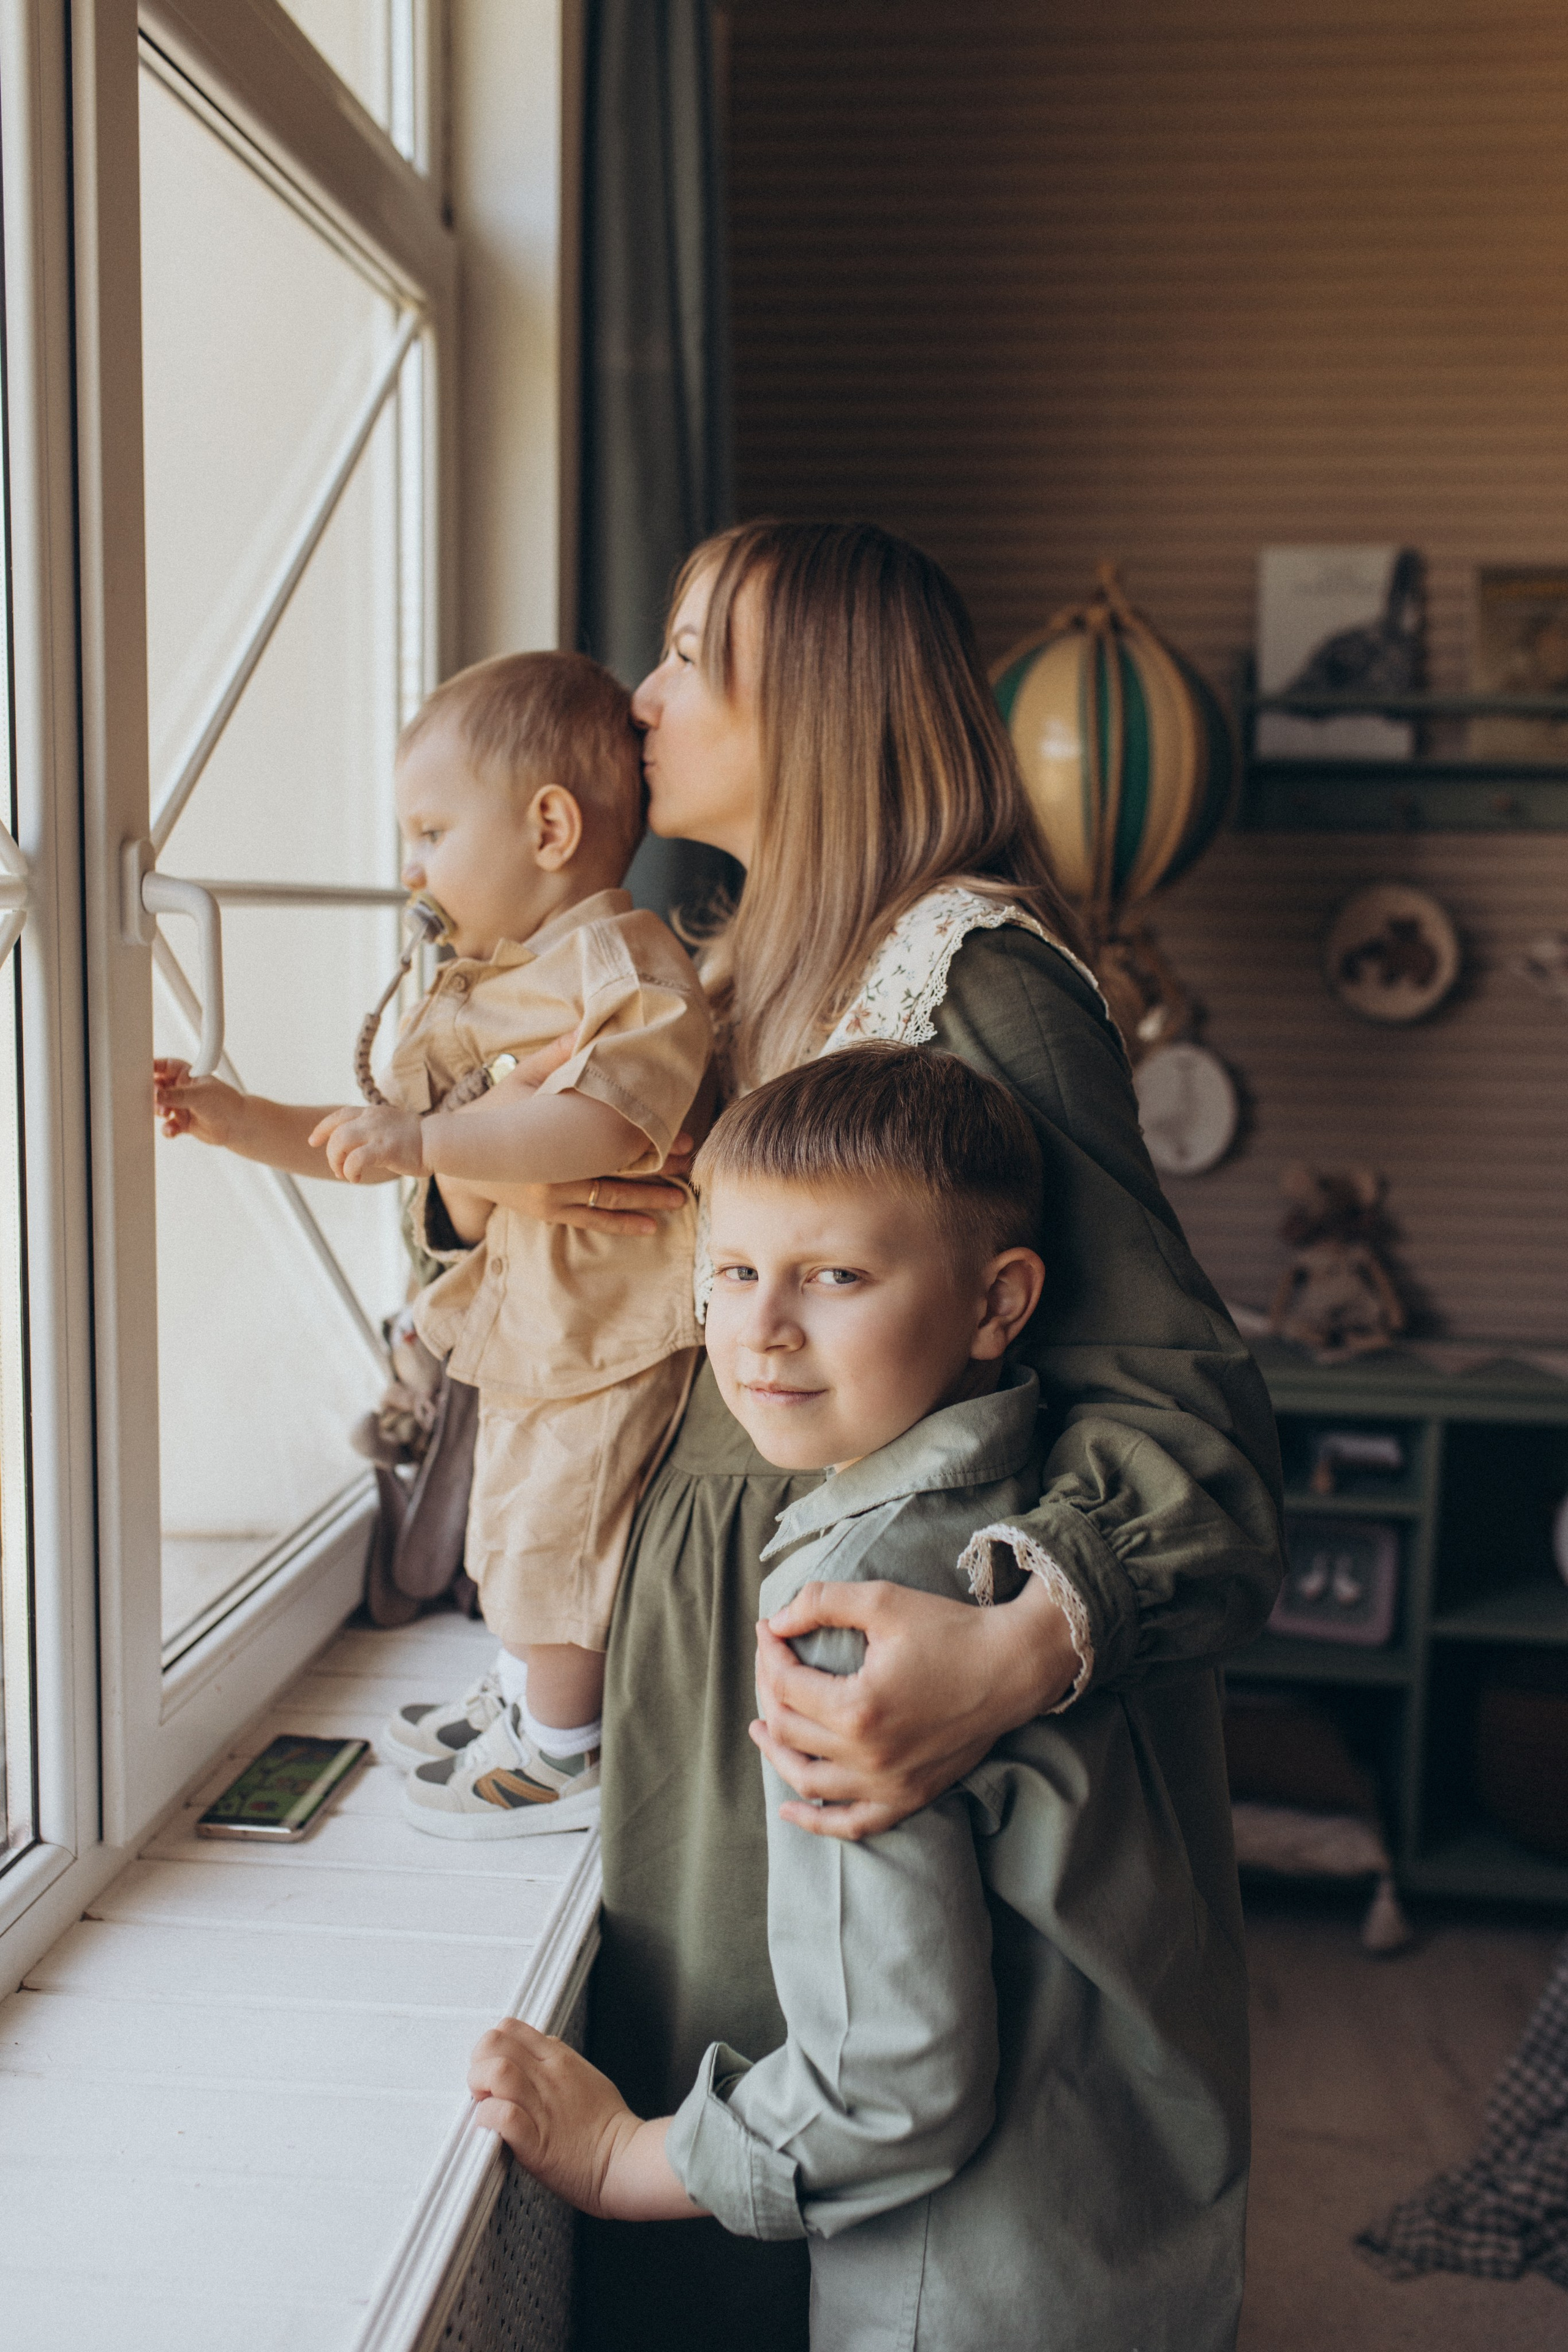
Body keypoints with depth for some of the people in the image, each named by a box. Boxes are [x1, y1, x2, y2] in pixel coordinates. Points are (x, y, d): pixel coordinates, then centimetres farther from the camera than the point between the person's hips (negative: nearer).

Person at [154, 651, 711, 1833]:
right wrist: (239, 1118, 8)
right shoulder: (482, 983, 12)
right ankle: (522, 1690, 43)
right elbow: (386, 1141, 16)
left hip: (609, 1328, -10)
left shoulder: (622, 962, -19)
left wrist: (432, 1139, -38)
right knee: (515, 1520, 23)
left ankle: (562, 1750, 18)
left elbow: (603, 1122, -36)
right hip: (524, 1316, 10)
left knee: (552, 1527, 0)